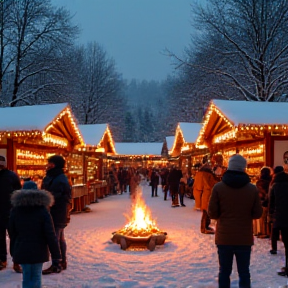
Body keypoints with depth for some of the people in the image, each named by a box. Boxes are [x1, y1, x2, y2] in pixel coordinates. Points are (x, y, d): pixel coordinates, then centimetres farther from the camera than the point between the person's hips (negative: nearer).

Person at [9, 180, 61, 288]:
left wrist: (13, 251, 20)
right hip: (38, 251, -2)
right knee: (36, 277, 8)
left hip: (21, 251, 2)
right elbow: (50, 235, -13)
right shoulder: (43, 211, -10)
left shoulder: (16, 210, 1)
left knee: (26, 276, 12)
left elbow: (12, 233, 9)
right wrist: (56, 254, -8)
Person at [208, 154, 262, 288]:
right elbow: (257, 213, 0)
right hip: (244, 238, 0)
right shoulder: (252, 189, -7)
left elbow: (212, 213, -7)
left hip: (224, 238, 0)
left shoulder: (218, 187, -10)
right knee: (244, 272, 11)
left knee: (224, 271, 10)